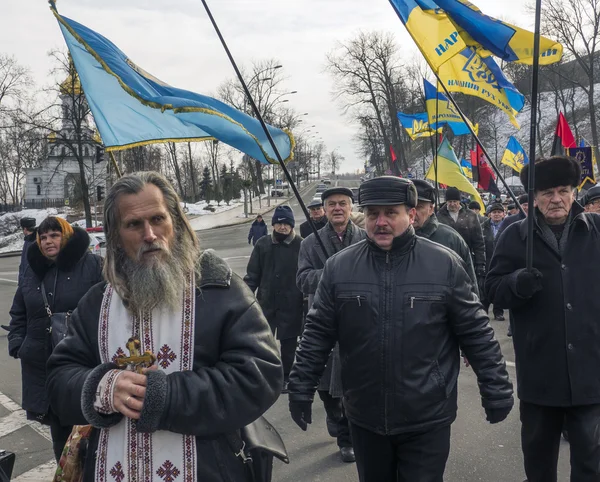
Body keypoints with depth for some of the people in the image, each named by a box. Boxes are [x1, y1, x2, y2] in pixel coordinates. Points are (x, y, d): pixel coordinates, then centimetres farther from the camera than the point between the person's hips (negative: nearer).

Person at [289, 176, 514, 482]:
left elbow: (476, 333, -2)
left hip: (428, 420, -2)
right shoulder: (339, 267, -3)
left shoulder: (445, 265, -7)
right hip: (365, 417, 3)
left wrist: (496, 392, 0)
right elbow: (318, 334, 2)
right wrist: (301, 390, 2)